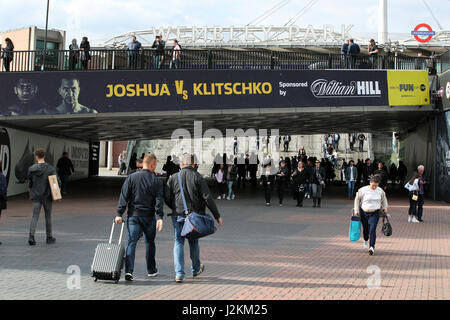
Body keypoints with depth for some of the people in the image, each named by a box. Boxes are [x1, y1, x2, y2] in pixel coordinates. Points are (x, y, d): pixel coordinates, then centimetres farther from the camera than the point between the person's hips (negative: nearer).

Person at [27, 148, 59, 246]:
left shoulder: (31, 169, -2)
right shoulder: (50, 168, -8)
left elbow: (29, 184, 4)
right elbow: (58, 182, -10)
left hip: (35, 196, 1)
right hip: (46, 196, -1)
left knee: (35, 216, 4)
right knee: (48, 216, 11)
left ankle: (31, 236, -13)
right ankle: (49, 237, 19)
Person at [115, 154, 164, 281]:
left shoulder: (131, 178, 1)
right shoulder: (156, 181, -2)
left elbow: (124, 196, -2)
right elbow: (159, 200, -10)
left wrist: (119, 214, -1)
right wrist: (159, 217, -14)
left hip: (133, 216, 0)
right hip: (149, 217, 0)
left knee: (131, 242, -2)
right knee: (150, 242, 16)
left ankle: (129, 270, -17)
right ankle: (151, 270, 27)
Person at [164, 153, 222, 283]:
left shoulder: (173, 178, -1)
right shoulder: (198, 177, -5)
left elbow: (167, 198, 0)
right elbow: (207, 198, -9)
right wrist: (217, 216, -3)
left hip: (178, 215, 0)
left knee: (178, 242, 5)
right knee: (193, 242, 16)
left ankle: (179, 273, -6)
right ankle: (196, 269, 33)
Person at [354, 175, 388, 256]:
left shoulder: (380, 191, 0)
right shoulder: (363, 190, -8)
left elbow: (384, 200, 19)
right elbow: (357, 199, 2)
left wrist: (385, 207, 8)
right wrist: (356, 210, 0)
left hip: (375, 213, 0)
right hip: (364, 212, 0)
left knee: (372, 229, -13)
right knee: (365, 229, 14)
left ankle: (372, 247, -11)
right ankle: (366, 240, 45)